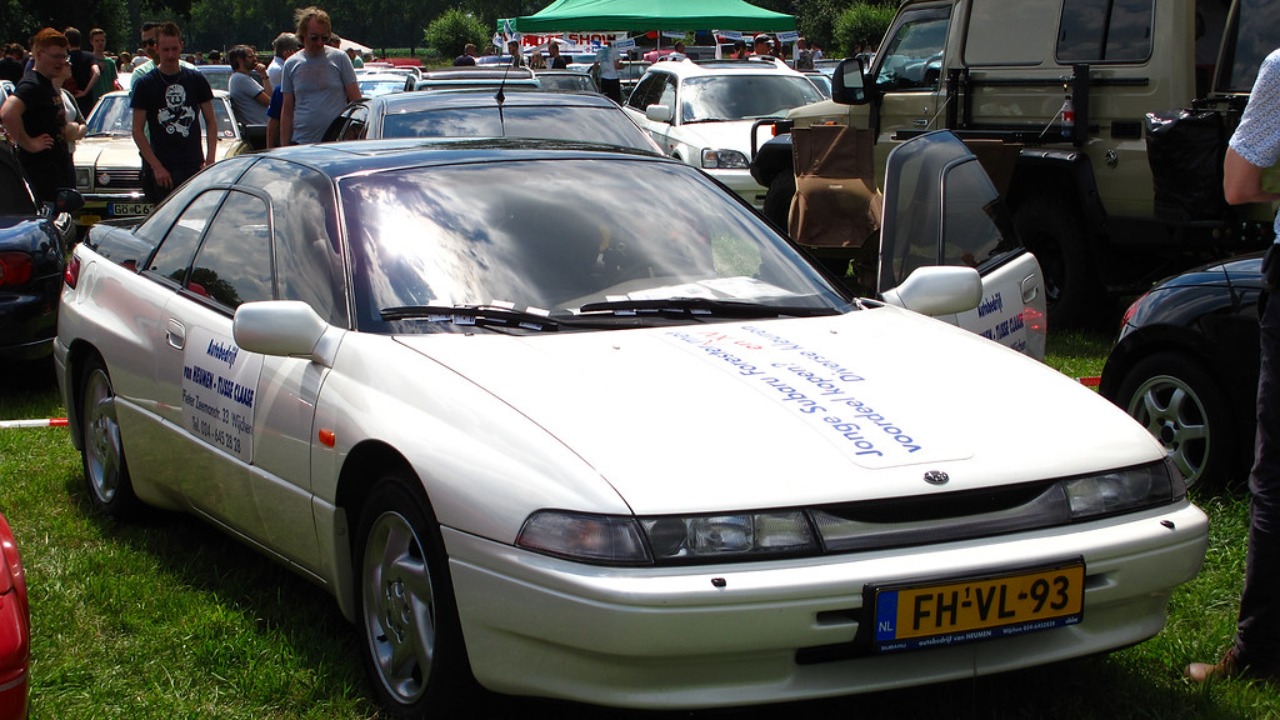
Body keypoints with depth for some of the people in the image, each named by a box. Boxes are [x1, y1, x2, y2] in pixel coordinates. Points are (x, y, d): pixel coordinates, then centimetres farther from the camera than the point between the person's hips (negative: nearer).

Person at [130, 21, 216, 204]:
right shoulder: (145, 84, 2)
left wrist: (210, 160, -1)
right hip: (163, 171, -2)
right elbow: (137, 131, 0)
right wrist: (156, 167, -10)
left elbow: (211, 122, 12)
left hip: (194, 167, 2)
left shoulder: (196, 79, 8)